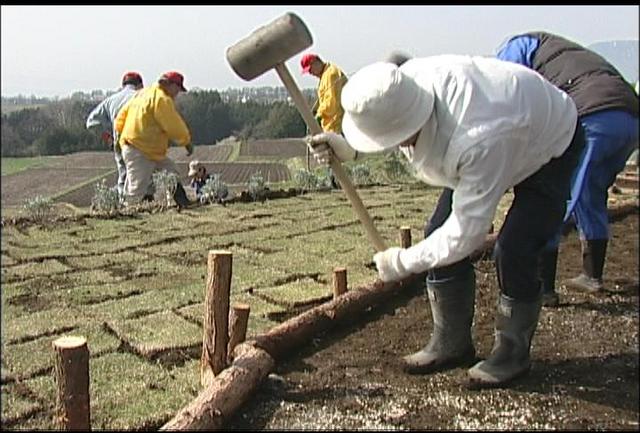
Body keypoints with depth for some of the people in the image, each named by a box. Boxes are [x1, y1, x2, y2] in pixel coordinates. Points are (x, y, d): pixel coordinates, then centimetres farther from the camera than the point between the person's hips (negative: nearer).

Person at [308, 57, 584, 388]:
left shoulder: (480, 140, -48)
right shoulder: (405, 84, -28)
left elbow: (468, 232, -37)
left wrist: (403, 262, -26)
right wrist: (347, 148, -18)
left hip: (550, 146, -7)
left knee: (512, 252, -21)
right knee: (440, 233, -3)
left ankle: (512, 351, 4)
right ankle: (451, 343, 13)